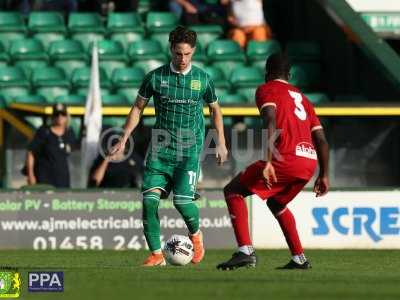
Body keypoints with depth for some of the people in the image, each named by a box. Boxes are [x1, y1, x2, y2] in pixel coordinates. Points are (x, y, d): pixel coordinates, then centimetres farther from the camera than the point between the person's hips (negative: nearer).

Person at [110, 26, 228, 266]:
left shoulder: (203, 79, 2)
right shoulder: (155, 77, 1)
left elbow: (215, 110, 17)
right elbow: (138, 108, 12)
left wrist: (221, 143, 15)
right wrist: (124, 140, 6)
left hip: (190, 150, -2)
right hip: (160, 149, 2)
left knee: (182, 199, -17)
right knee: (150, 199, -12)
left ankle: (195, 234, 15)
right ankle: (156, 254, -1)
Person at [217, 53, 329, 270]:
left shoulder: (266, 90, 7)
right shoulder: (301, 97, 28)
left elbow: (271, 122, -14)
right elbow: (322, 140, 23)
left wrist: (268, 161, -21)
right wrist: (324, 175, 28)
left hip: (287, 158, -7)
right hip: (310, 162, 7)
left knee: (233, 191, 3)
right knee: (276, 203, 31)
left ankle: (246, 252, -12)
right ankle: (299, 258, 26)